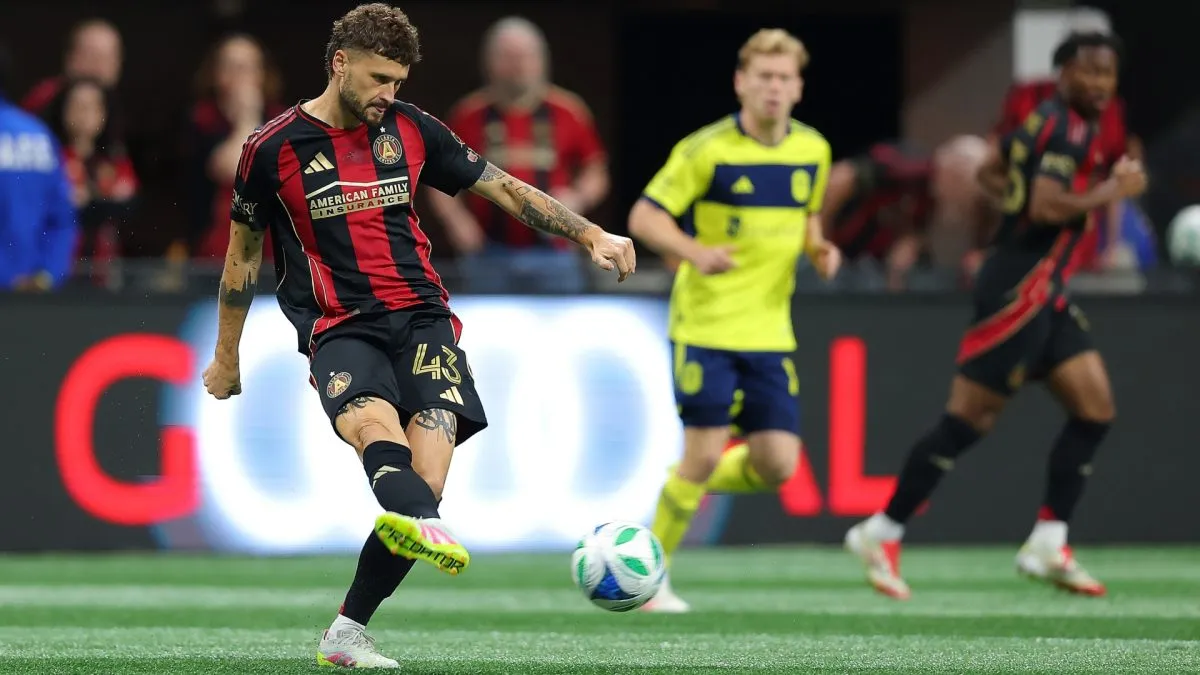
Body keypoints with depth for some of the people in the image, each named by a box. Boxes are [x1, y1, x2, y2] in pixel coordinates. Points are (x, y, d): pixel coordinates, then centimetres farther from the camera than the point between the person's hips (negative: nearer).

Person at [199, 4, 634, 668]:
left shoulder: (409, 128, 10)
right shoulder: (273, 149, 3)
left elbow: (504, 187, 17)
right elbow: (243, 255, 15)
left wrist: (591, 236, 8)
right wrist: (225, 358, 22)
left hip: (420, 316, 3)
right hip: (340, 330, -3)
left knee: (425, 480, -18)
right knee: (376, 426, -36)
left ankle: (346, 636, -6)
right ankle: (426, 528, -69)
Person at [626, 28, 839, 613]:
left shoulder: (812, 151, 6)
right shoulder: (707, 150, -10)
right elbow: (644, 217, -8)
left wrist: (818, 248, 0)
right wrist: (697, 253, -26)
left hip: (770, 332, 5)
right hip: (705, 325, -5)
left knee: (776, 465, -3)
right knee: (705, 452, -8)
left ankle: (683, 485, 26)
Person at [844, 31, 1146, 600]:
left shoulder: (1044, 120, 15)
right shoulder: (1069, 130, -15)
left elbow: (989, 172, 27)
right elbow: (1046, 206, -28)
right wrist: (1111, 192, -18)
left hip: (1045, 296, 10)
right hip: (1020, 292, -10)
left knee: (1095, 409, 5)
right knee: (968, 419, -7)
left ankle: (1048, 545, 6)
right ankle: (882, 535, 0)